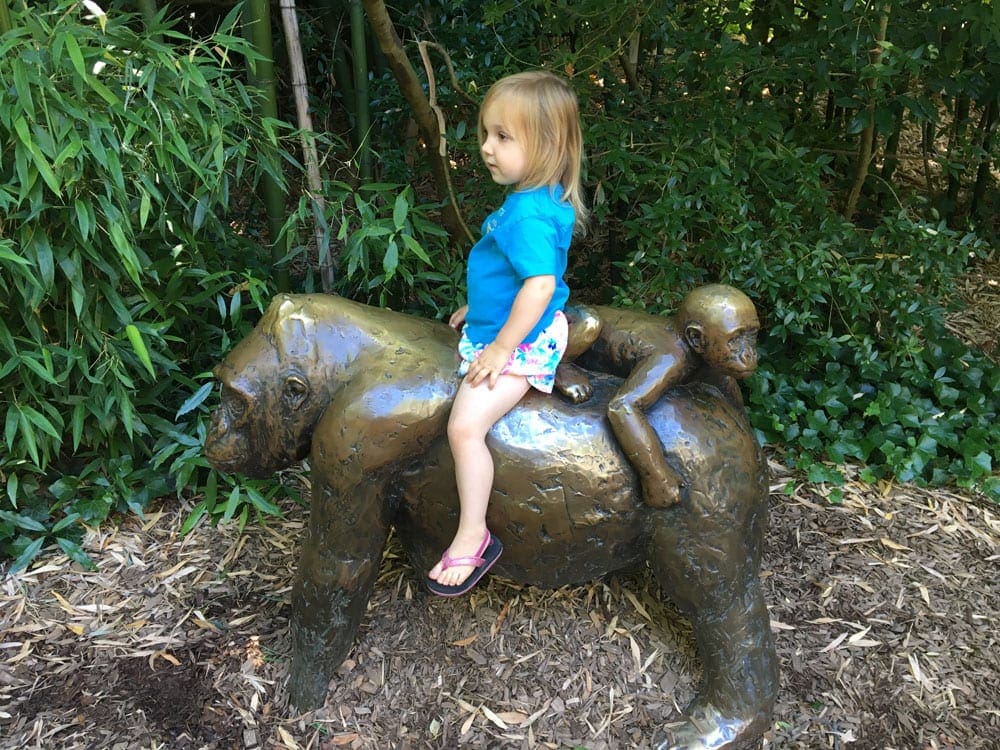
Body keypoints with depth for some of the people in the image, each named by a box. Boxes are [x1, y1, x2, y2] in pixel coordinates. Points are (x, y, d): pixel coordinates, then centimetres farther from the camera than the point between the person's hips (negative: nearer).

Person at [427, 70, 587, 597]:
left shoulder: (529, 214, -27)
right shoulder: (538, 199, 5)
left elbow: (540, 283, -34)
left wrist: (501, 347, -27)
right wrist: (477, 308, 21)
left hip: (522, 342, -12)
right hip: (499, 327, 12)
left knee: (465, 426, -20)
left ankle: (472, 537, -6)